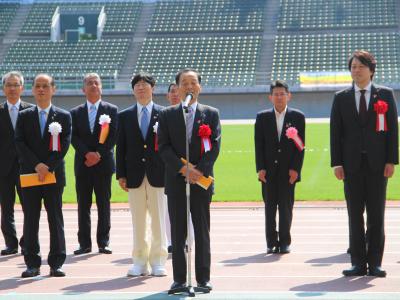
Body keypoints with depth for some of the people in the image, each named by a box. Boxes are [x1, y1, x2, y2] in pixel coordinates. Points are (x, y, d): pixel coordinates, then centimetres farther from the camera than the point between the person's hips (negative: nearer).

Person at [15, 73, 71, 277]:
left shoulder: (63, 117, 6)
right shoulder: (24, 116, 9)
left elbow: (64, 145, -3)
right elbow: (20, 144, -1)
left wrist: (48, 167, -14)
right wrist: (36, 165, -13)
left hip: (54, 174, -1)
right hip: (29, 175, 1)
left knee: (56, 220, 1)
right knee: (30, 220, 2)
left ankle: (56, 264, 5)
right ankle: (32, 264, 6)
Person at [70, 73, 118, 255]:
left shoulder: (111, 110, 5)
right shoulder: (76, 113, 10)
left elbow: (113, 136, -3)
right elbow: (74, 137, 1)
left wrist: (99, 154, -13)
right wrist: (87, 154, -15)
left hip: (103, 163, -1)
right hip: (82, 165, 1)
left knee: (104, 204, 2)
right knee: (83, 205, 2)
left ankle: (103, 243, 6)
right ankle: (84, 243, 6)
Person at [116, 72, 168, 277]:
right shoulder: (125, 116, 8)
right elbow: (121, 147, 7)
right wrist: (121, 175, 1)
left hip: (158, 175, -2)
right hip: (135, 175, 2)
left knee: (159, 220, 1)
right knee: (138, 221, 5)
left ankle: (158, 261, 8)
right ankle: (139, 262, 11)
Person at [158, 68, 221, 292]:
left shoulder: (211, 114, 7)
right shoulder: (167, 115, 7)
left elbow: (215, 146, -1)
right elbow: (164, 147, -1)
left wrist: (199, 170, -12)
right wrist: (183, 169, -13)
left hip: (202, 180, 0)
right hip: (176, 181, 0)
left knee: (202, 232, 2)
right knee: (178, 232, 2)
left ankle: (203, 278, 7)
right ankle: (179, 279, 6)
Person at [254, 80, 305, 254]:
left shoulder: (297, 117, 4)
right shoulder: (262, 118, 7)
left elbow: (300, 146, 1)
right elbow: (259, 145, 5)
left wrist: (295, 168, -8)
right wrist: (260, 168, -4)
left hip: (288, 170, -1)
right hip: (269, 170, 1)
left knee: (286, 206, 0)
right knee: (270, 206, 3)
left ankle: (284, 242, 7)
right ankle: (271, 242, 8)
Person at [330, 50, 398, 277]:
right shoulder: (341, 98, 10)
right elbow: (336, 132, 6)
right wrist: (337, 163, -3)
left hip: (377, 164, -1)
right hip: (352, 164, 1)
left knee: (376, 214, 1)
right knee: (355, 215, 2)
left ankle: (375, 263, 5)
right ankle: (358, 263, 6)